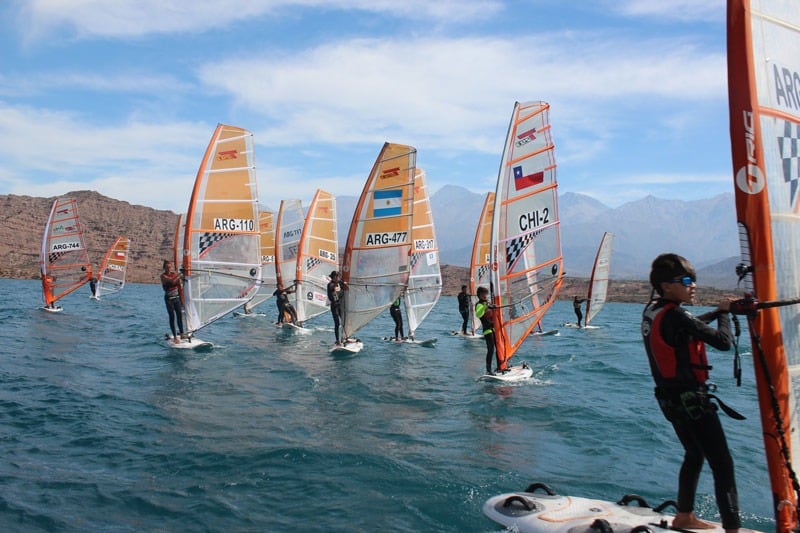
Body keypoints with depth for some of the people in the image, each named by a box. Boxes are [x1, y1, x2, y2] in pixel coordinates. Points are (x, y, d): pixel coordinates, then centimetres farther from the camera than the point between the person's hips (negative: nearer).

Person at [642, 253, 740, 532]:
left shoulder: (651, 311, 5)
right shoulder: (674, 316, -22)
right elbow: (724, 342, -19)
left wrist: (718, 310, 10)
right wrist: (724, 313, -2)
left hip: (669, 399, 10)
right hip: (692, 400, -10)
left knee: (694, 455, 24)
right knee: (722, 464, -4)